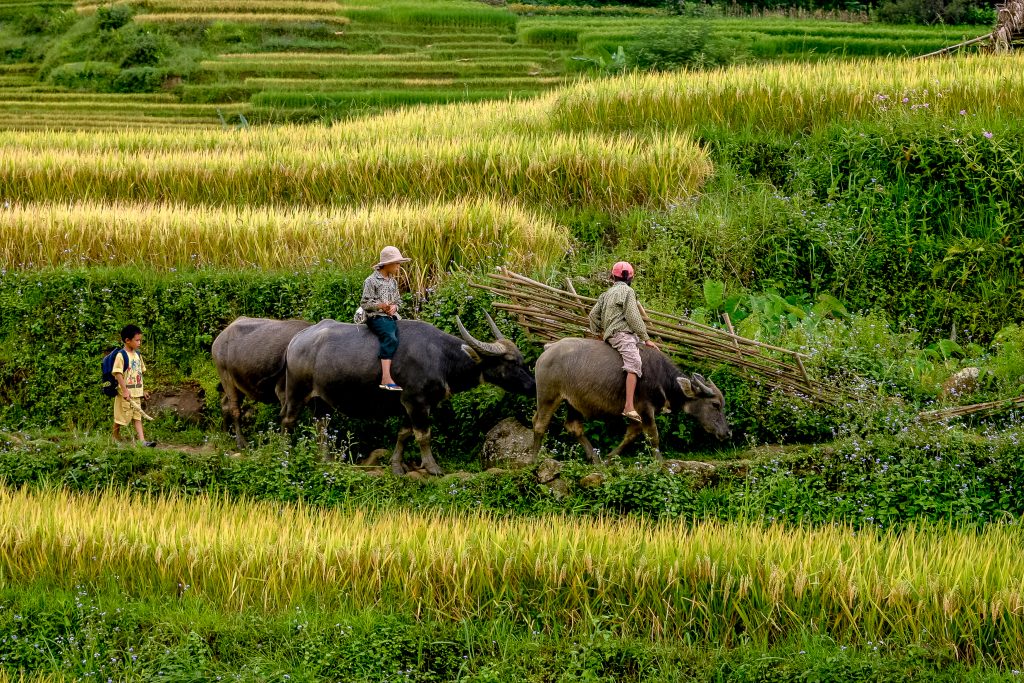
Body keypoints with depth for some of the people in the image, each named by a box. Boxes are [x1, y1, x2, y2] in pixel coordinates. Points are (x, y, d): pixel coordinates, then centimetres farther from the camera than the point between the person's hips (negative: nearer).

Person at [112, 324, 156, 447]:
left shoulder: (137, 355, 10)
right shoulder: (121, 356, -14)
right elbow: (118, 374, -19)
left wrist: (142, 390, 21)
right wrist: (125, 390, -24)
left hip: (136, 393, 7)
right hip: (125, 394, -7)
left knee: (137, 417, 3)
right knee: (120, 418, 4)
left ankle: (142, 440, -3)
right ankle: (116, 439, 20)